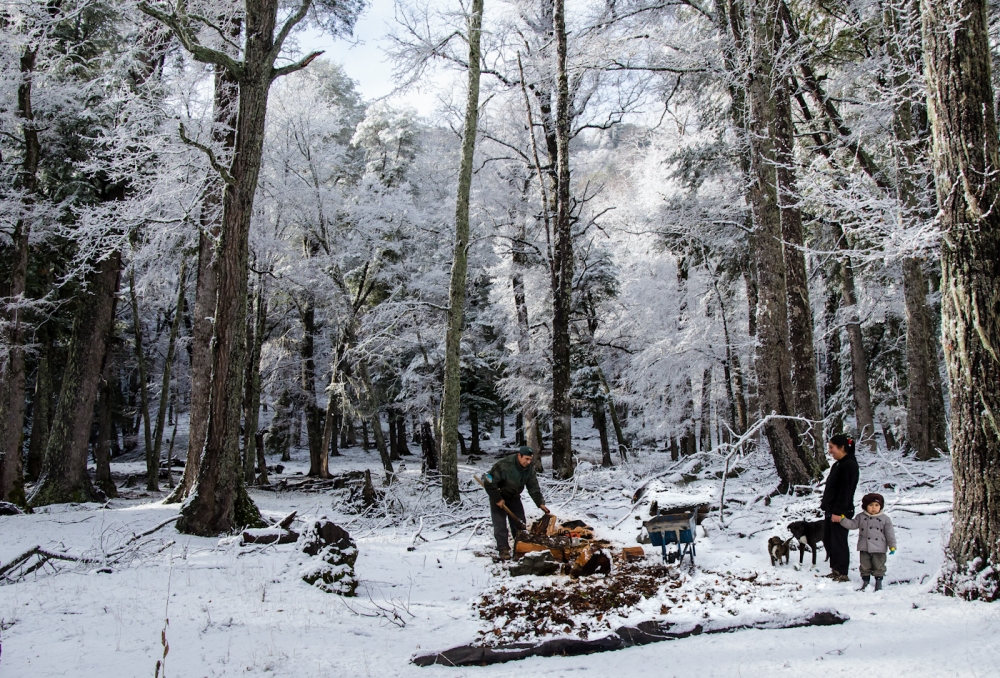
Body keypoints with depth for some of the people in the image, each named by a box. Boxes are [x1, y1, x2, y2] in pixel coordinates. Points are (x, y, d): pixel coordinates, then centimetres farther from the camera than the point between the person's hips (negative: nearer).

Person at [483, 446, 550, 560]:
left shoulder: (529, 467, -15)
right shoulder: (504, 465, -35)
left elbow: (533, 487, -9)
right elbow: (489, 482, -28)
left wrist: (540, 503, -19)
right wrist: (497, 499, -22)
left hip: (514, 497, 6)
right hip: (499, 496, -6)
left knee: (519, 523, 5)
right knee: (500, 523, -10)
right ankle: (503, 550, -4)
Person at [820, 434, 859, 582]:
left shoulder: (849, 465, -16)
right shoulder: (838, 464, 15)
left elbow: (845, 491, -21)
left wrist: (838, 511, -23)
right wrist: (825, 506, 18)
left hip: (840, 512, -10)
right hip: (831, 510, 10)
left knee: (838, 542, -3)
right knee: (828, 540, 15)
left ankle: (842, 574, 5)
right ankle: (836, 570, 24)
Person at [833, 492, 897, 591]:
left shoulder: (885, 519, -1)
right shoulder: (861, 517, 4)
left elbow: (890, 533, 1)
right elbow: (852, 524, 2)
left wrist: (892, 546, -1)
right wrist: (841, 519, -10)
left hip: (879, 549, -2)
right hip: (864, 548, 2)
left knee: (879, 566, 6)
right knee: (865, 566, 9)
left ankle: (878, 581, 20)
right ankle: (865, 581, 22)